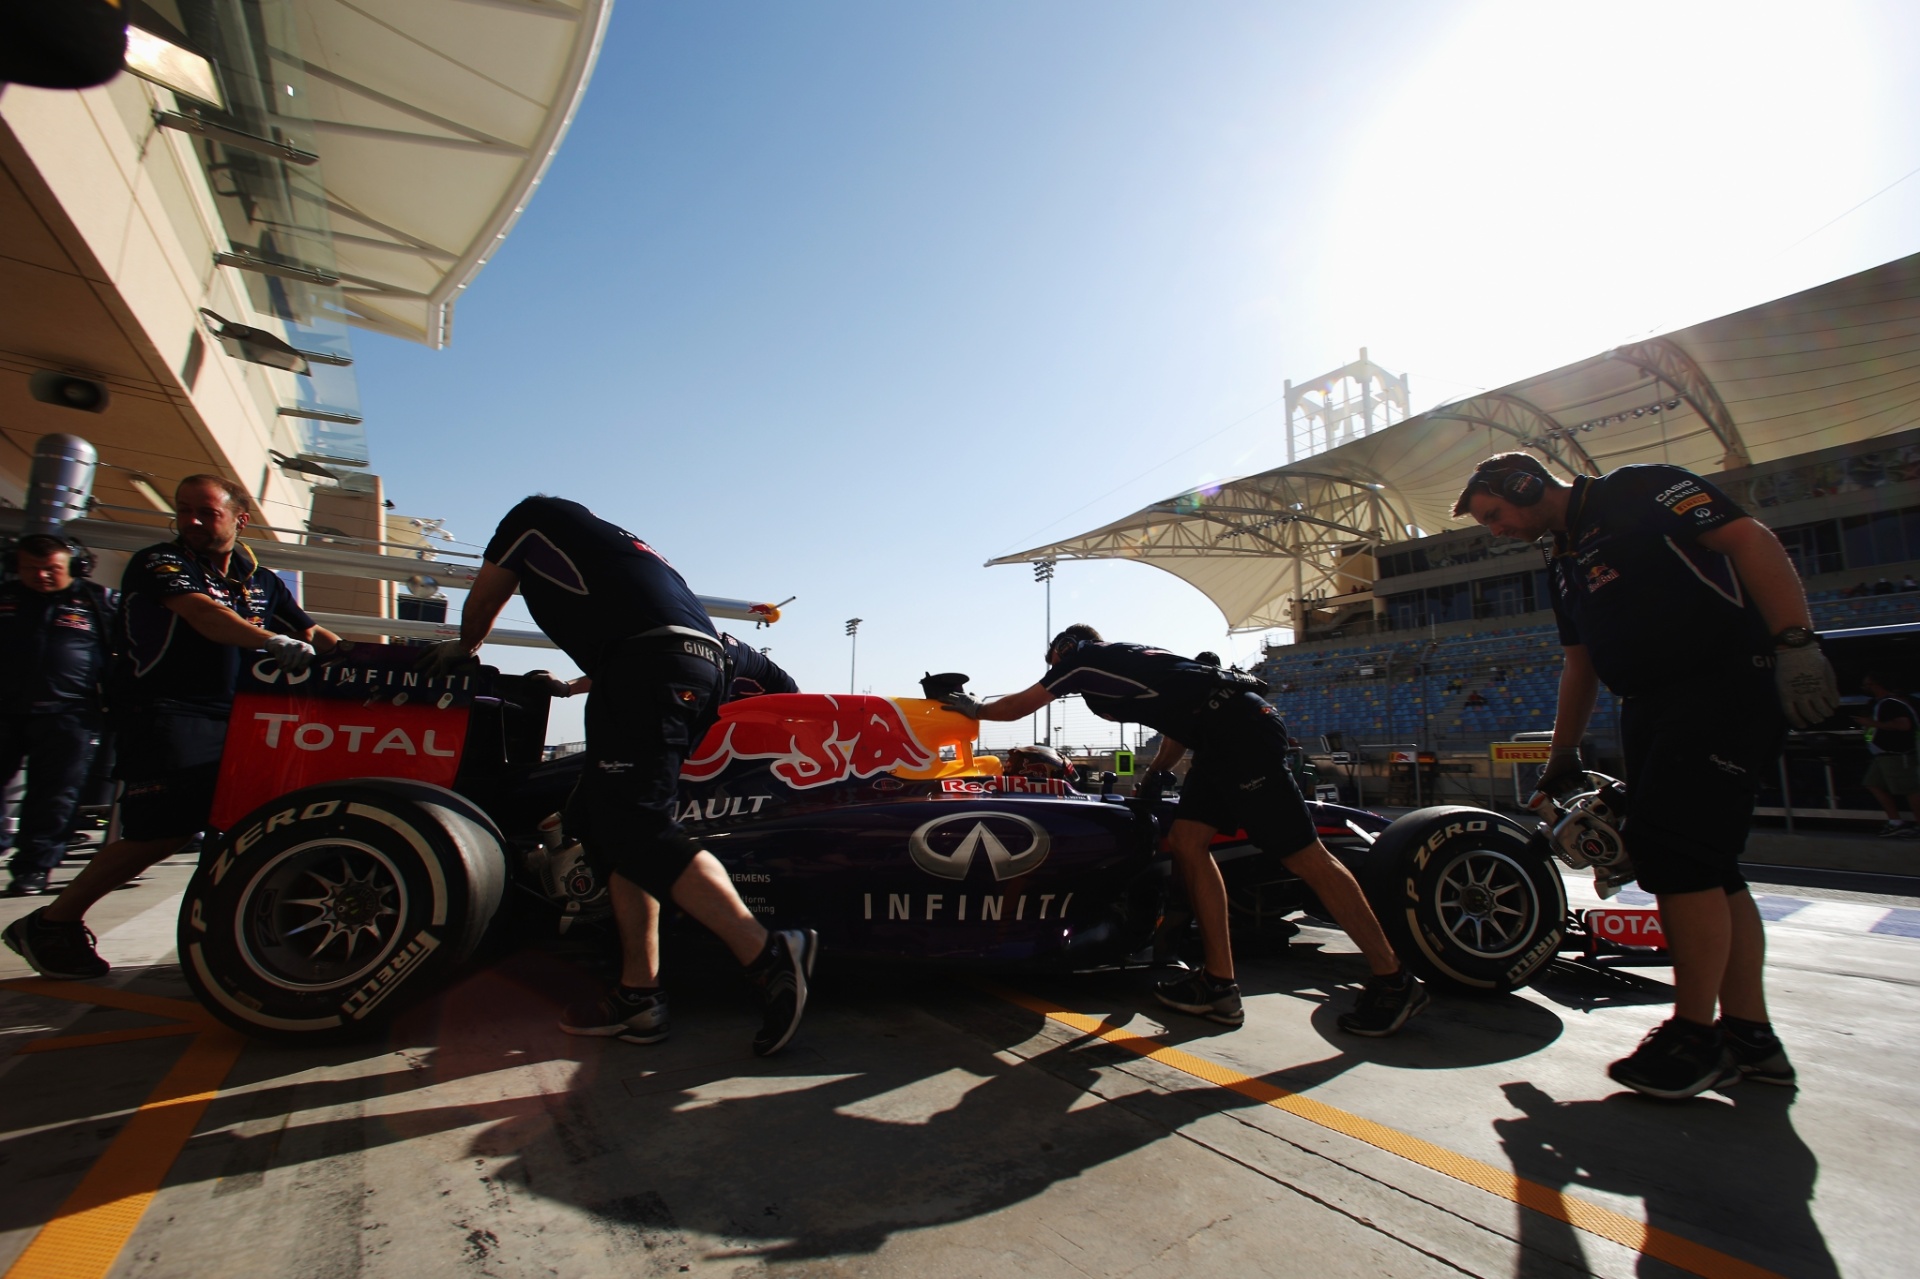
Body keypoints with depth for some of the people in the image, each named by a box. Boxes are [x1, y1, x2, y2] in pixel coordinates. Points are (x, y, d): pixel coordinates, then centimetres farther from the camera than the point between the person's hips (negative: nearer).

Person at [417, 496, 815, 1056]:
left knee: (637, 827, -14)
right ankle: (638, 995, 7)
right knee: (598, 817, 11)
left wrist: (461, 649, 53)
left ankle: (767, 953, -22)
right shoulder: (603, 537, 40)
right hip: (704, 666, 8)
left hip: (645, 662, -8)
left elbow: (480, 605, 32)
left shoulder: (531, 515, 23)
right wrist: (576, 685, 65)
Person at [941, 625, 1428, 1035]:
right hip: (1220, 740, 9)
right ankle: (1219, 983, 8)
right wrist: (1152, 775, 37)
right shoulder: (1118, 663, 27)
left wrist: (973, 708, 32)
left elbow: (1016, 707, 15)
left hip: (1238, 729, -9)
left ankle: (1394, 981, 8)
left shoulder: (1081, 656, 6)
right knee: (1187, 840, 6)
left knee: (1305, 857, -4)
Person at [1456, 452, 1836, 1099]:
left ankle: (1695, 1035, -1)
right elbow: (1580, 663, 23)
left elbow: (1750, 540, -15)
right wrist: (1563, 752, 23)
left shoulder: (1637, 489, -3)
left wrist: (1795, 642, -26)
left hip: (1727, 684, -9)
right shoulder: (1566, 560, 20)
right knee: (1704, 865, 9)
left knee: (1677, 851, -12)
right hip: (1652, 708, 9)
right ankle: (1748, 1034, 18)